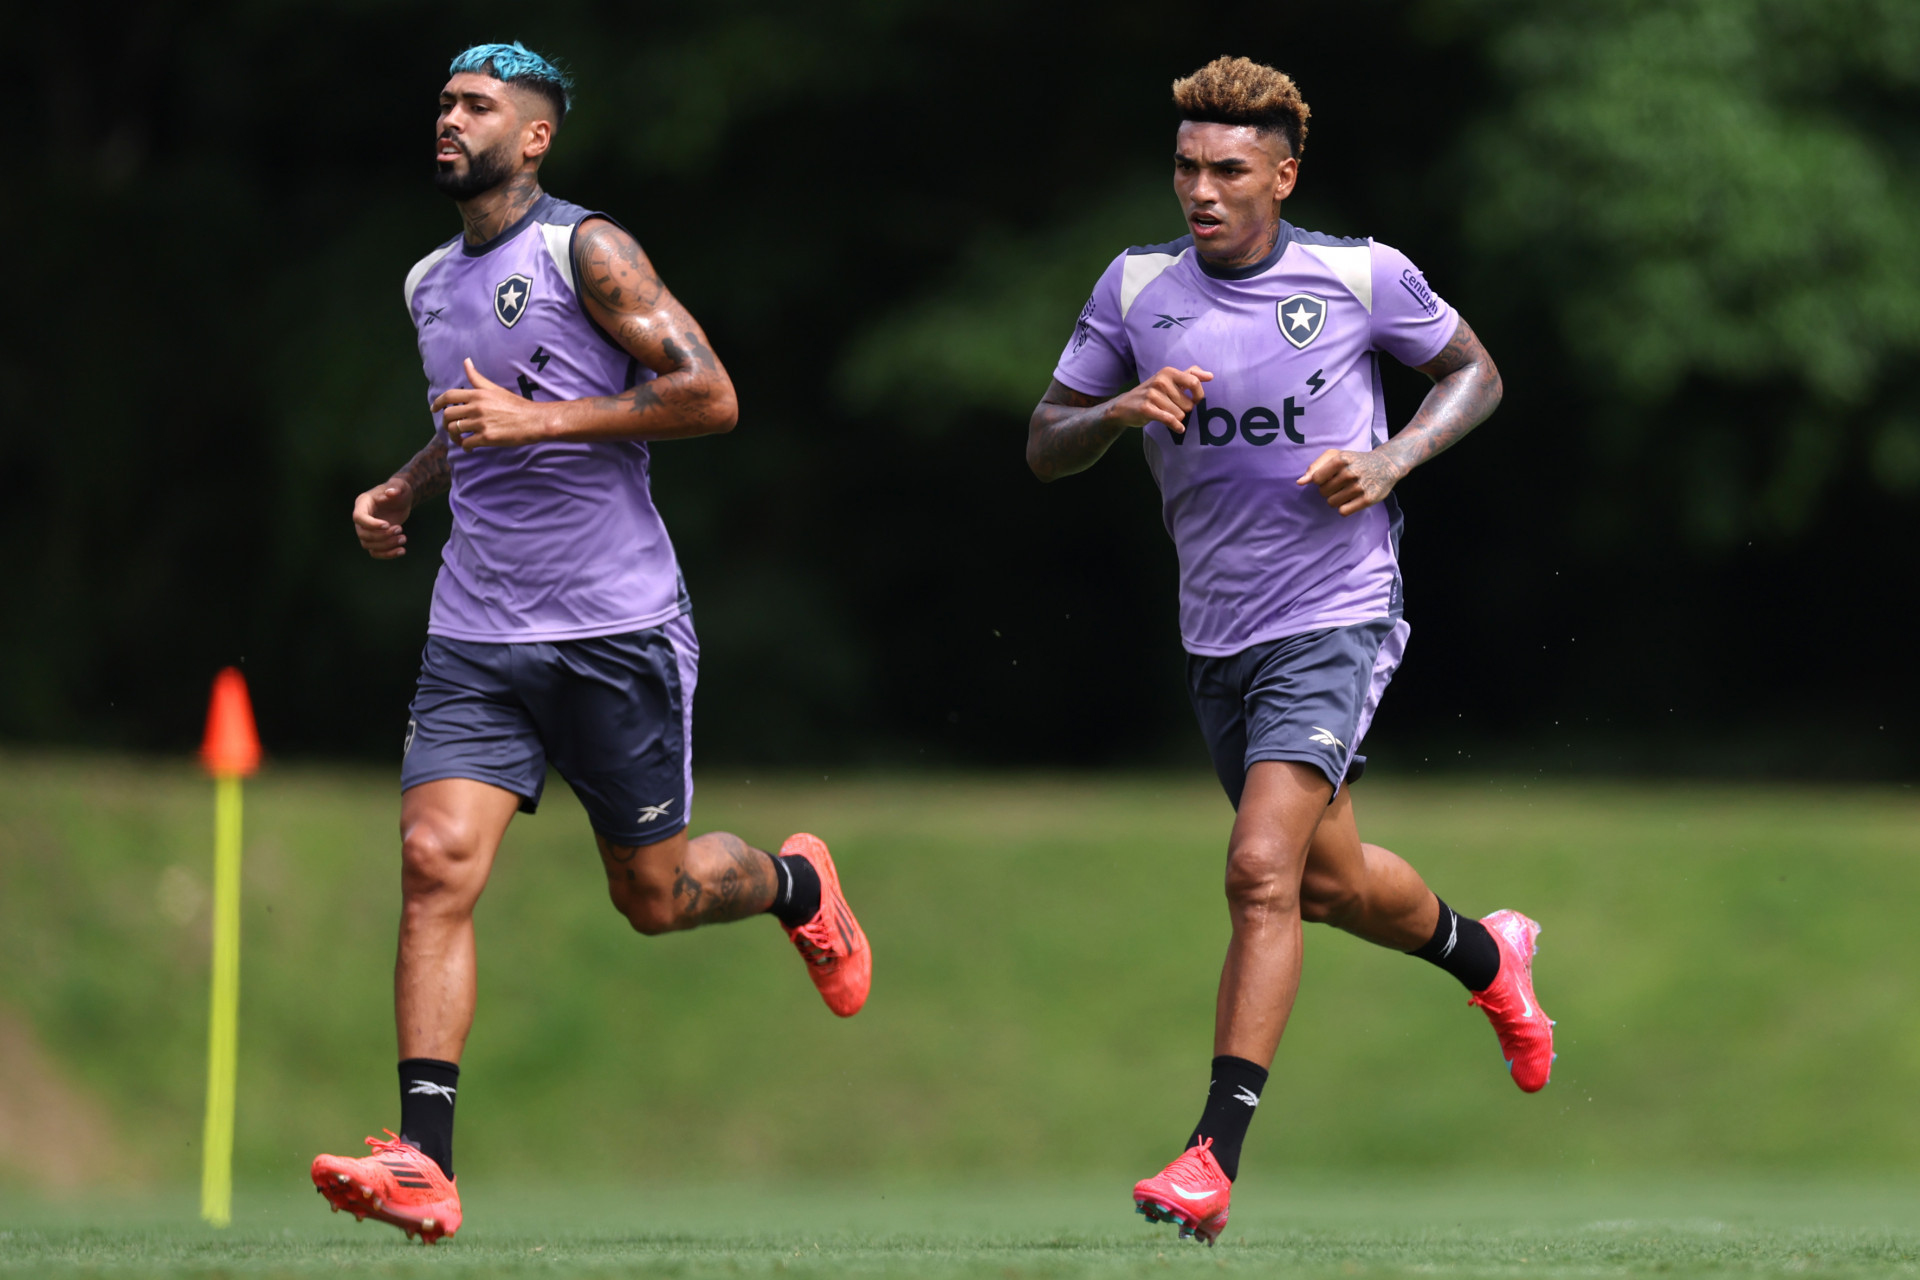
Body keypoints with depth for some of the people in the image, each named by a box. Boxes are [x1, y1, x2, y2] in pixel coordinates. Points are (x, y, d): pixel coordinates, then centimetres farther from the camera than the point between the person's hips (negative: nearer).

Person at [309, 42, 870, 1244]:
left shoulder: (586, 250, -7)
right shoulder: (430, 282, 15)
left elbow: (710, 394, -14)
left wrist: (538, 420, -18)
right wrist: (404, 489, 13)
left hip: (618, 627, -5)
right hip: (477, 636, 5)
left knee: (652, 893, 6)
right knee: (436, 860, -14)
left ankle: (798, 886, 41)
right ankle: (423, 1159, -20)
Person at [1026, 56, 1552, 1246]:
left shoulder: (1363, 276, -7)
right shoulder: (1137, 289, 0)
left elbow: (1474, 373, 9)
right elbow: (1046, 448, 5)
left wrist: (1392, 460, -9)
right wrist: (1119, 410, -17)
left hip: (1337, 620, -5)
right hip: (1218, 640, 5)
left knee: (1263, 869, -21)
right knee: (1330, 883, 20)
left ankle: (1215, 1157, -21)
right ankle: (1486, 954, 52)